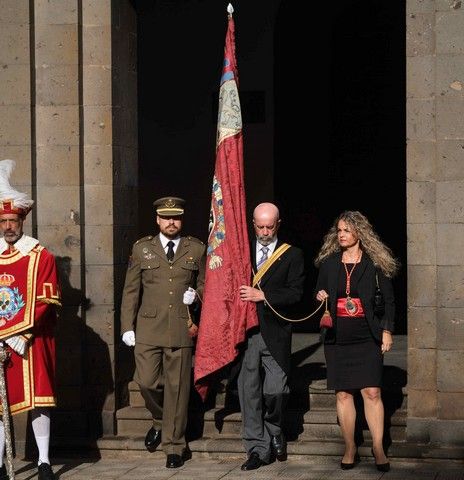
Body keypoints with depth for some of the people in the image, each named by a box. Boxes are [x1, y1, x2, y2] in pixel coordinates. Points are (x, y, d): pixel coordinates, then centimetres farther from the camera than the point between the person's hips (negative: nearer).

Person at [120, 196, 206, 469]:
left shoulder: (197, 249, 8)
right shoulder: (142, 249, 8)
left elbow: (205, 284, 18)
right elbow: (131, 291, 8)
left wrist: (196, 295, -4)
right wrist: (128, 326, 2)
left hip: (182, 330, -1)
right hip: (148, 328, 1)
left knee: (177, 387, 1)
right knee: (147, 382, -5)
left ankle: (174, 447, 11)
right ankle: (161, 422, 26)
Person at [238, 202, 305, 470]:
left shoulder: (292, 255, 5)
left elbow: (296, 293, -4)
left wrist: (263, 295, -14)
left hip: (275, 334, -2)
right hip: (246, 331, 2)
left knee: (275, 392, -4)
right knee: (249, 391, 1)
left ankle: (274, 430, 26)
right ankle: (258, 448, 8)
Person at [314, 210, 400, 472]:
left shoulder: (375, 263, 1)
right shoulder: (328, 263, 9)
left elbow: (389, 300, 5)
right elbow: (319, 294, 18)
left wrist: (387, 330, -2)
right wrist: (320, 297, -5)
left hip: (367, 337, -3)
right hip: (337, 338, 3)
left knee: (372, 392, -8)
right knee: (343, 394, 4)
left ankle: (378, 449, -1)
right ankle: (350, 449, 12)